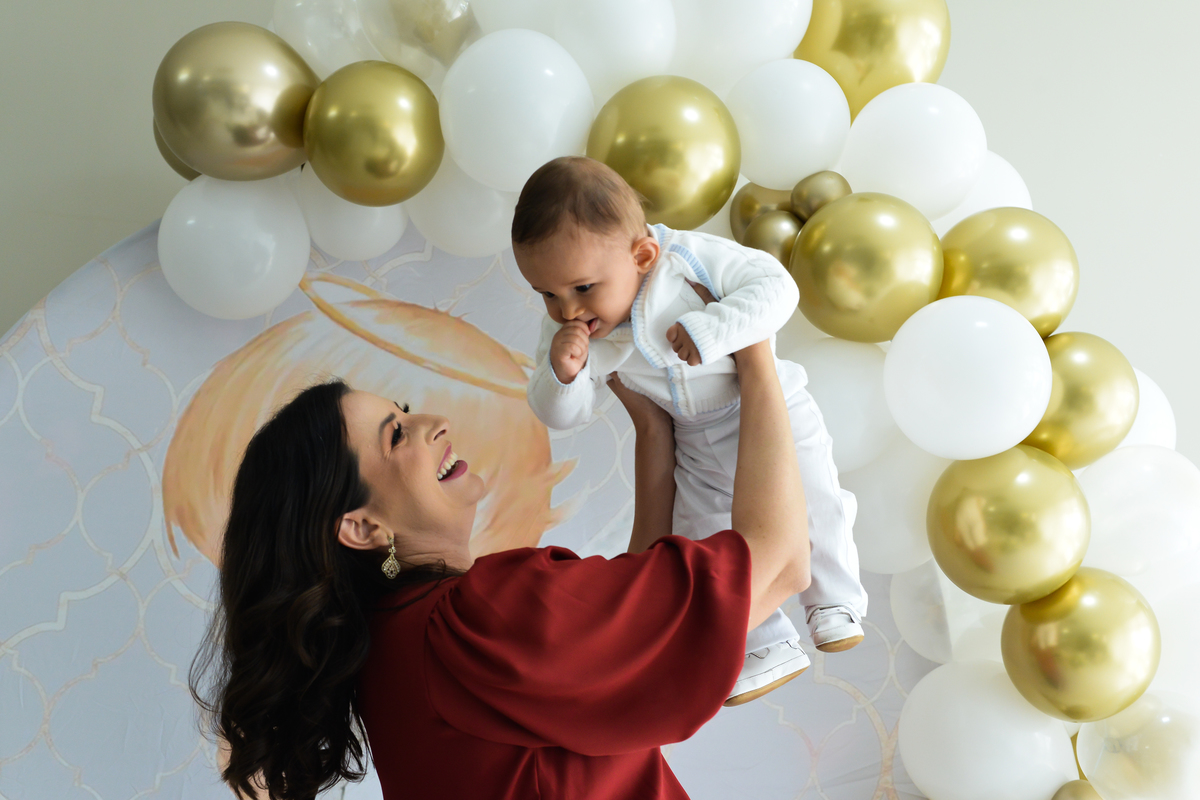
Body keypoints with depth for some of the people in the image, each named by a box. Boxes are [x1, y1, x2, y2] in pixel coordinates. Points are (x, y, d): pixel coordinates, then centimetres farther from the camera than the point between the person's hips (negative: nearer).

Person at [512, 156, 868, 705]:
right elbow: (562, 414, -12)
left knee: (812, 510, -9)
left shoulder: (691, 258, -27)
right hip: (699, 448, 4)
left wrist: (712, 329, -40)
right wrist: (560, 373, -35)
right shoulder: (568, 332, -16)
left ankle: (835, 604, 19)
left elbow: (777, 287, -27)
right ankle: (766, 648, 22)